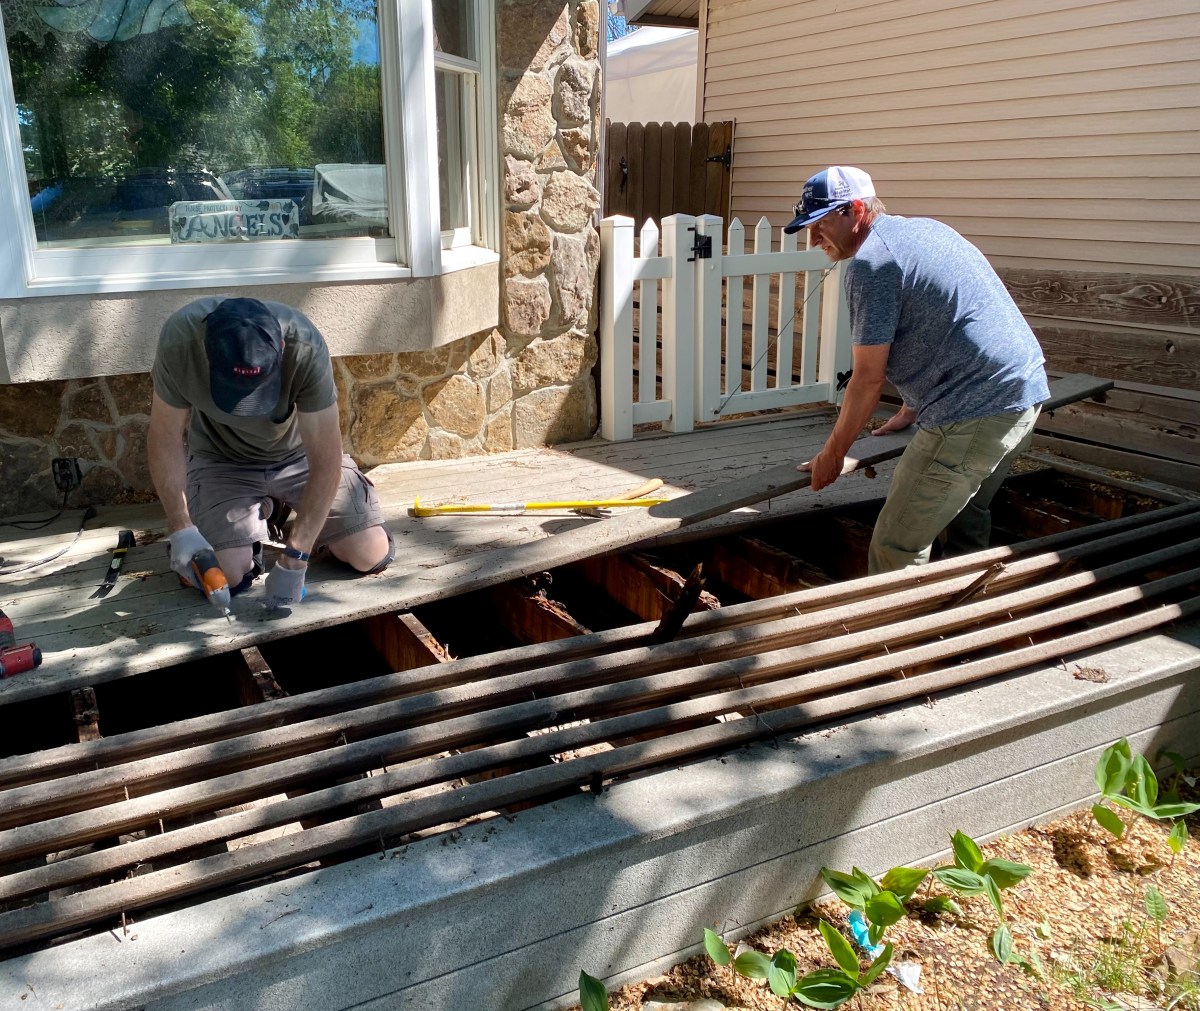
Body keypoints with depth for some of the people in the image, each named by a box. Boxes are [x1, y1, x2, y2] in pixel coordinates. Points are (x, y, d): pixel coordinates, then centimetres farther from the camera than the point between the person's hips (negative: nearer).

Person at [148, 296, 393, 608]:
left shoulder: (305, 348, -34)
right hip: (222, 461, 0)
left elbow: (325, 462, -29)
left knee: (372, 557, -9)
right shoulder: (179, 341, -30)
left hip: (300, 454, 0)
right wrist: (181, 529, -24)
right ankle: (260, 513, 14)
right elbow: (166, 437, -16)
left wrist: (294, 558, -32)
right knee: (226, 575, -20)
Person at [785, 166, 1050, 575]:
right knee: (965, 523, 26)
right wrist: (909, 412, 34)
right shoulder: (926, 228, 19)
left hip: (973, 415, -10)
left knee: (895, 552, -5)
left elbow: (868, 379, -9)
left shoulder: (870, 263, -10)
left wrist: (832, 454, 2)